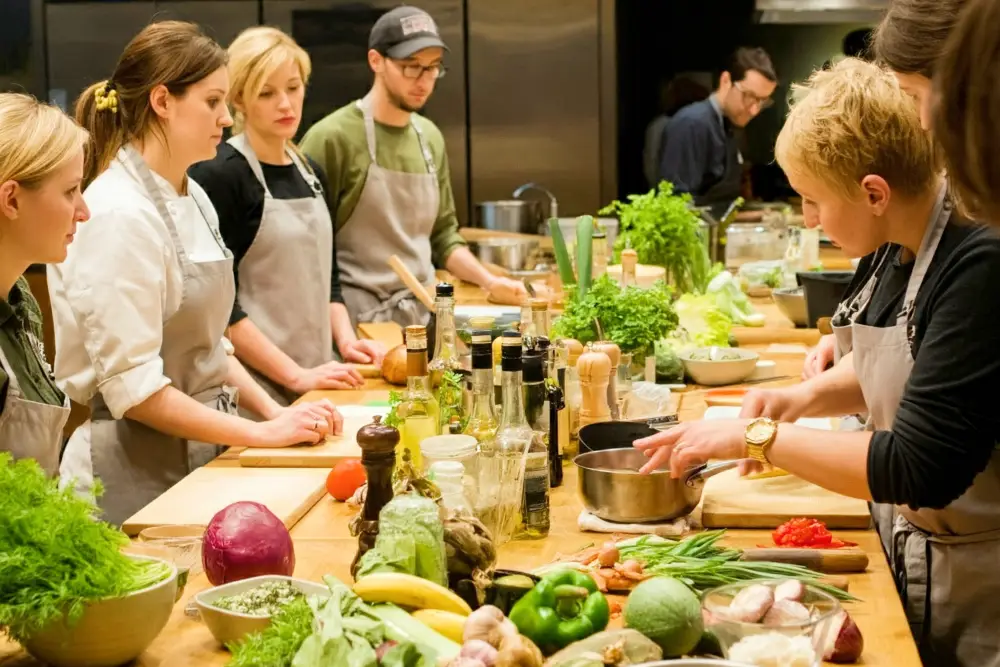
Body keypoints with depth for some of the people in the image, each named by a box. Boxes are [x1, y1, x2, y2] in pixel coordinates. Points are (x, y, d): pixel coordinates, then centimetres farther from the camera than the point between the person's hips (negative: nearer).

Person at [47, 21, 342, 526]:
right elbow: (132, 386, -21)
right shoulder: (118, 214, -19)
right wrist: (262, 433, -19)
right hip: (137, 471, -8)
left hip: (199, 451, 8)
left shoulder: (192, 198, 8)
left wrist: (274, 412, 3)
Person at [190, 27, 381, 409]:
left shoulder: (311, 173, 10)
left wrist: (345, 340, 2)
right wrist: (295, 375, -20)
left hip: (316, 380, 7)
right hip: (256, 385, -7)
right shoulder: (220, 175, -12)